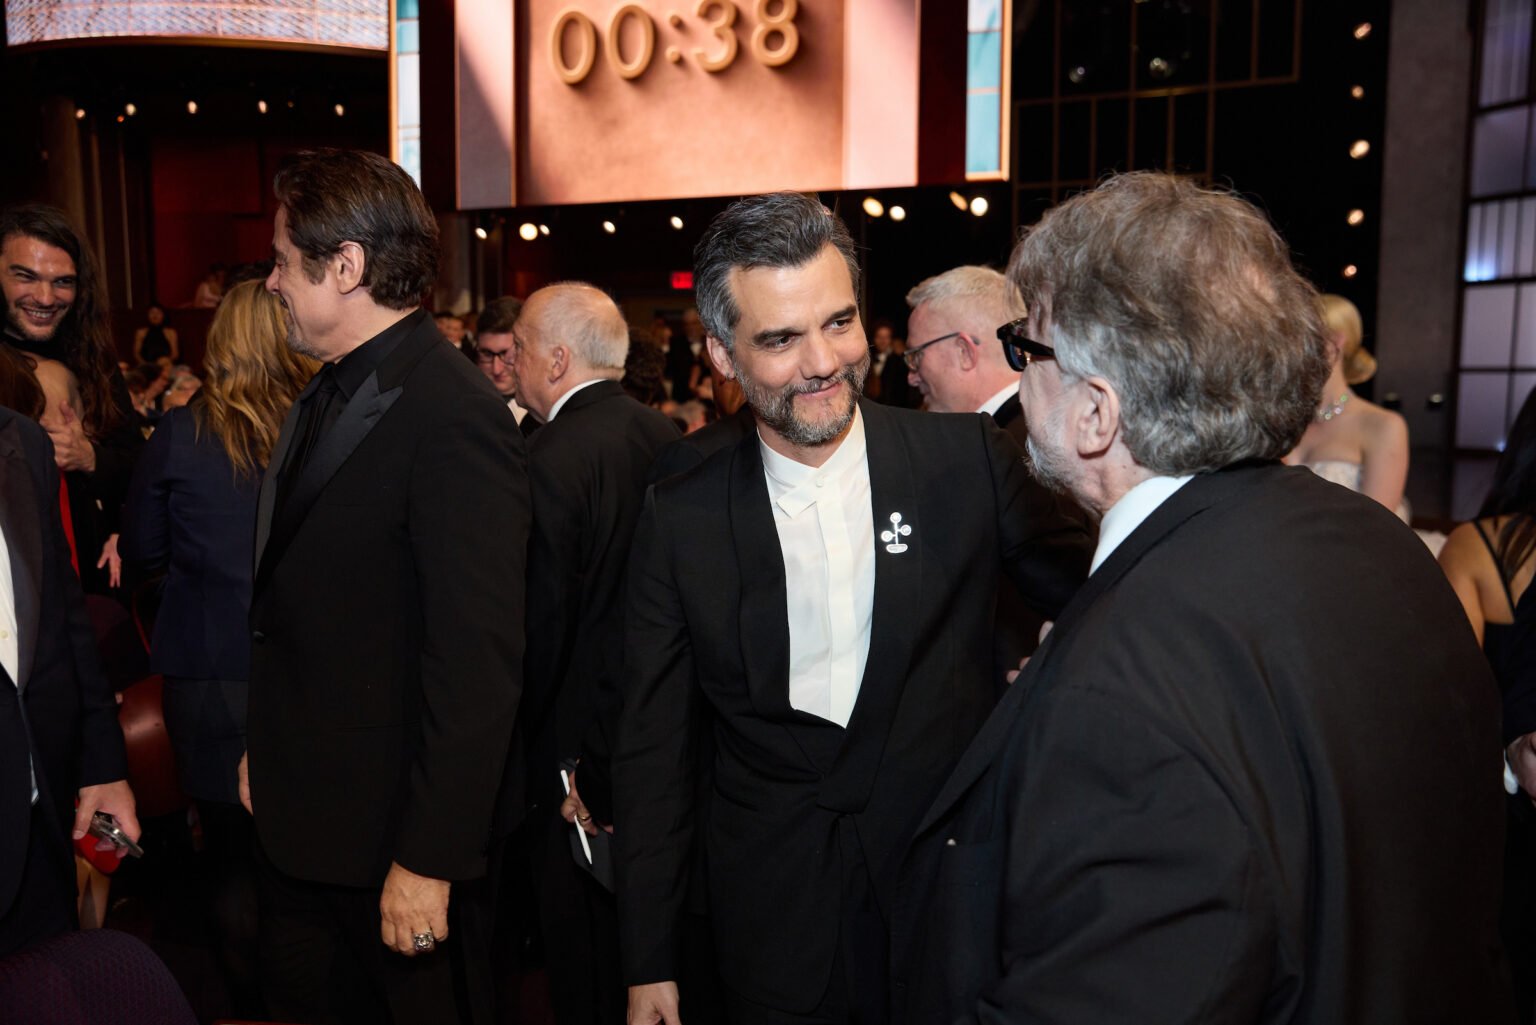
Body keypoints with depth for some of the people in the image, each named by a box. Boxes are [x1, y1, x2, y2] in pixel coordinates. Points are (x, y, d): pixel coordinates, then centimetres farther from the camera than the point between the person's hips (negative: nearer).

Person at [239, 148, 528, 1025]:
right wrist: (267, 753, 16)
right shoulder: (330, 393, 8)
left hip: (391, 833, -9)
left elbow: (478, 664, -25)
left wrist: (429, 859, -22)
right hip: (298, 819, 9)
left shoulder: (455, 419, -23)